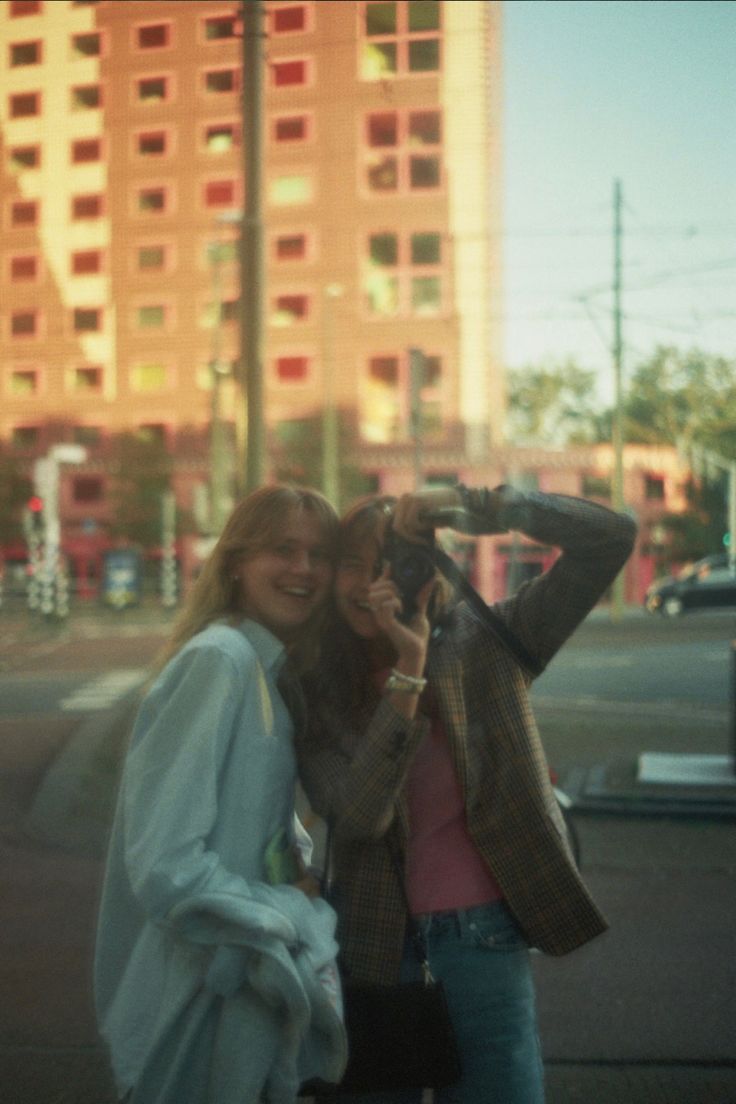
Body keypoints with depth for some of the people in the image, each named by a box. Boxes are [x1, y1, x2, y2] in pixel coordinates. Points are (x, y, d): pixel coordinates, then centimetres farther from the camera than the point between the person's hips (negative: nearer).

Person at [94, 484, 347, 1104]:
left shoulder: (271, 668, 8)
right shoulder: (218, 659, -20)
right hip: (203, 1005, -8)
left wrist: (305, 879, -2)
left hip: (256, 990, 9)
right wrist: (297, 913, -14)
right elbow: (167, 868, -26)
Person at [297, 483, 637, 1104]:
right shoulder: (318, 694, -3)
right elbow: (358, 817, -19)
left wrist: (471, 505, -23)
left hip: (483, 945, -1)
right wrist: (409, 669, -24)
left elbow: (611, 539, -13)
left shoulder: (483, 645, -5)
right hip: (373, 953, 1)